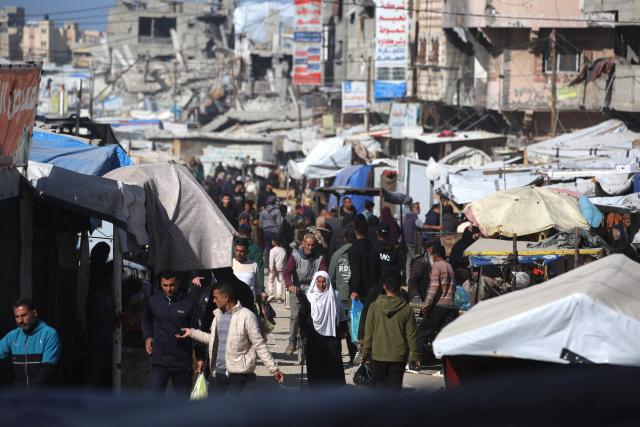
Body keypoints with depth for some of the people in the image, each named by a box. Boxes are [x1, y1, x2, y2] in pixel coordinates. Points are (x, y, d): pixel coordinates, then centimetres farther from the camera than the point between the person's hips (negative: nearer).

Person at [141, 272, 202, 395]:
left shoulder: (189, 303, -6)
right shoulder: (154, 301, 2)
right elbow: (146, 319, 24)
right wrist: (147, 337, 9)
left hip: (182, 361, -1)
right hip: (159, 360, 1)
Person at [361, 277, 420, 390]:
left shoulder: (374, 307, -4)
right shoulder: (407, 309, -5)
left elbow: (368, 333, -1)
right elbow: (411, 335, -2)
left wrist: (365, 352, 7)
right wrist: (415, 355, 6)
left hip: (378, 355, 0)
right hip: (398, 356, 0)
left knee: (379, 384, 10)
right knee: (394, 385, 5)